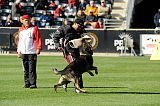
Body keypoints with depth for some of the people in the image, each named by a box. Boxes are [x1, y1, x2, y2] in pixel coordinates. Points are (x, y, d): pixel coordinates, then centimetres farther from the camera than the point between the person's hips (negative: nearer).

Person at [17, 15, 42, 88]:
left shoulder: (34, 28, 1)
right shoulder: (20, 30, 17)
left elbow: (39, 38, -4)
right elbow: (19, 40, 21)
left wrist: (38, 48, -14)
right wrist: (18, 51, 16)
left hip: (32, 52, -5)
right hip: (23, 53, 5)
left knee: (32, 69, -10)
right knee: (25, 69, 7)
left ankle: (33, 83, -11)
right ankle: (27, 83, 12)